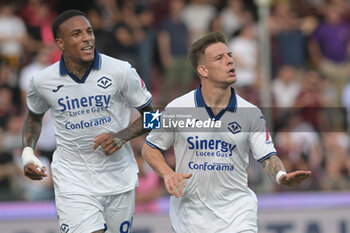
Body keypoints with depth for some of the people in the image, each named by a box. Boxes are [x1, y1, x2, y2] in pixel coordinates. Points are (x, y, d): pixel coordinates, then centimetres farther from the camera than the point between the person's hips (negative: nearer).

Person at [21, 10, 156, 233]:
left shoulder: (121, 71, -9)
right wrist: (28, 152, 1)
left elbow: (151, 114, 2)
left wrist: (123, 136, -15)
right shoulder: (43, 82, -4)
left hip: (119, 178, 1)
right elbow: (34, 116, 17)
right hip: (72, 179, -1)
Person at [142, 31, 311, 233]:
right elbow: (150, 148, 6)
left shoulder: (250, 113, -1)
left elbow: (268, 157, 1)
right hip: (191, 215, 0)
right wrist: (168, 174, -12)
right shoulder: (177, 109, -4)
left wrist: (281, 176, -21)